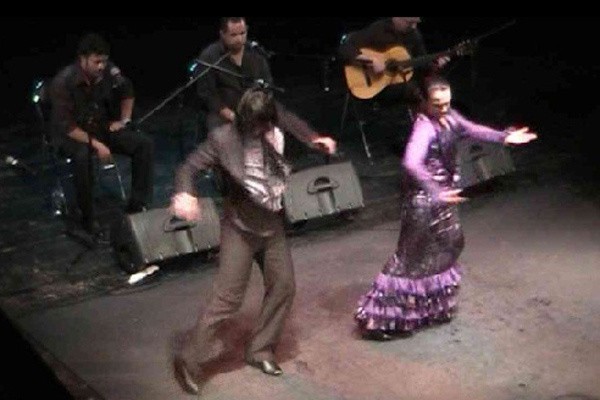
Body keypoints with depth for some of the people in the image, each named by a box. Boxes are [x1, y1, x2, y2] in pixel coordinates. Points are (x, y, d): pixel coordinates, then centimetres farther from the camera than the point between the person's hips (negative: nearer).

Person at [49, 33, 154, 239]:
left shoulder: (108, 71, -12)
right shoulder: (63, 82, -25)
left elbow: (127, 92, 11)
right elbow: (66, 126, -25)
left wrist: (124, 120, 3)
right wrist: (95, 144, -30)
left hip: (103, 127, 5)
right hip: (72, 134, -5)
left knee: (144, 143, -13)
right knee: (83, 155, -38)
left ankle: (137, 204, -6)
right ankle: (88, 217, -21)